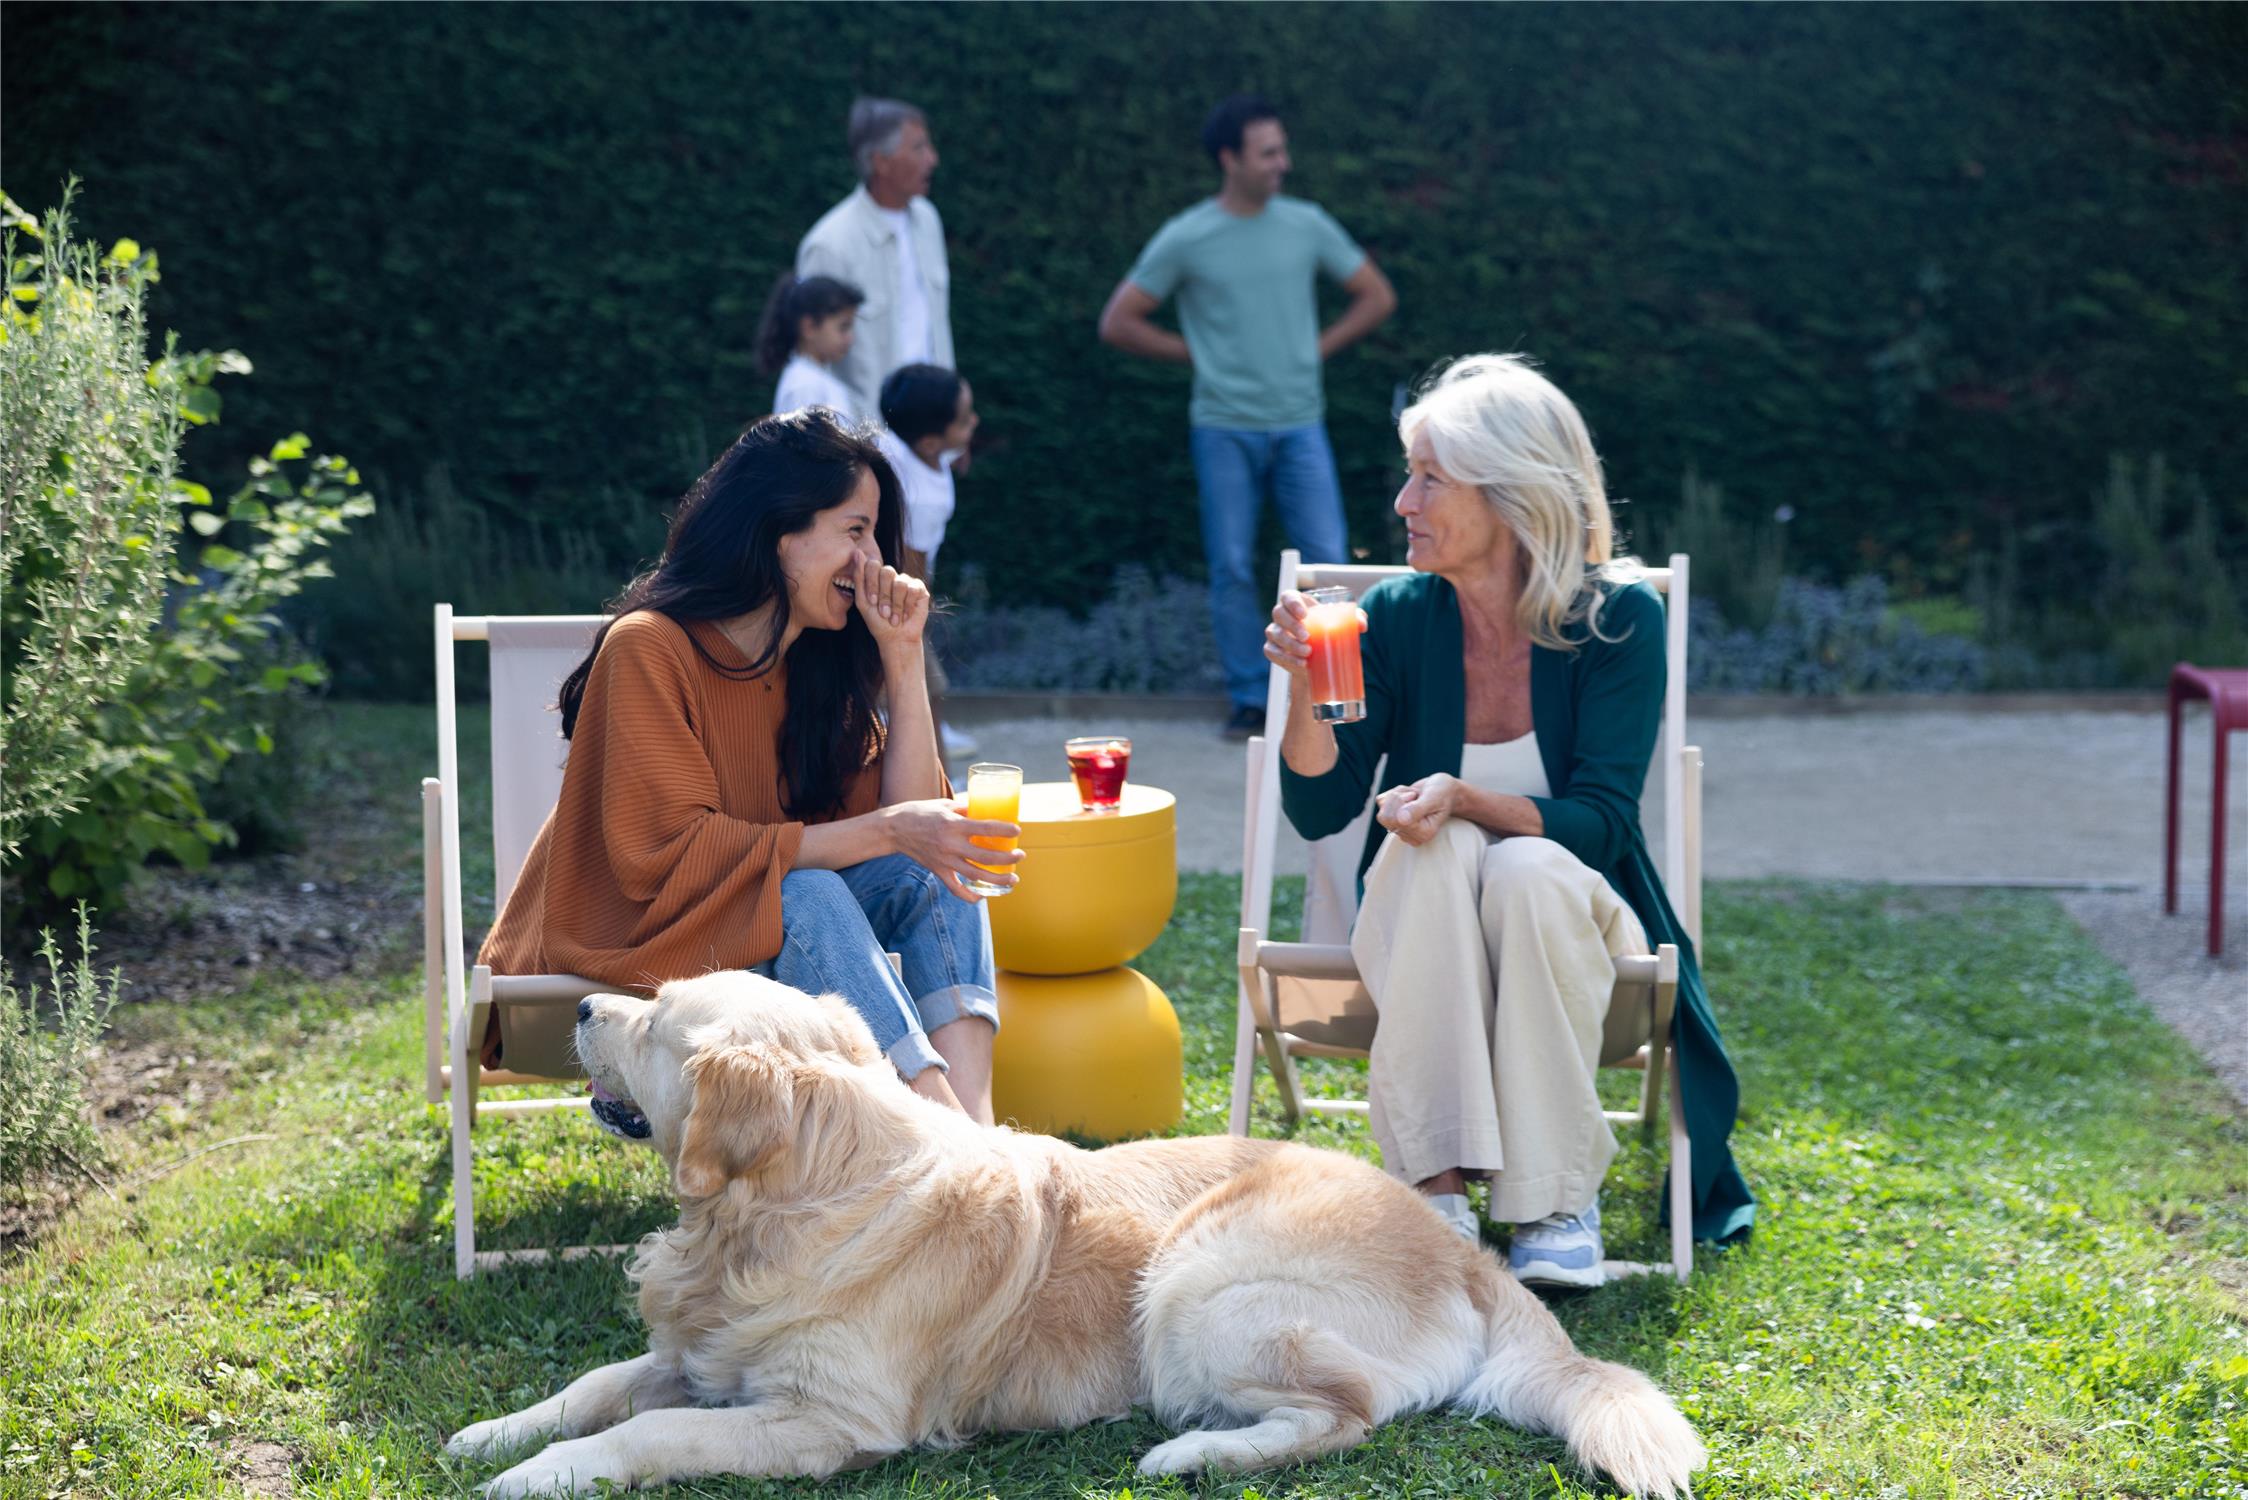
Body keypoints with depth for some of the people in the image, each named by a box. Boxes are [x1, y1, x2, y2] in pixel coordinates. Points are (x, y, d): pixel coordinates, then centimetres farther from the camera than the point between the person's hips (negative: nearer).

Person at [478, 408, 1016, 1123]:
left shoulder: (819, 659, 3)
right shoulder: (650, 648, -19)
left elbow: (904, 813, -3)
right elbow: (666, 856, -26)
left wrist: (902, 657, -11)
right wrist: (885, 832, -30)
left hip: (771, 916, 7)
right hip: (632, 941, -7)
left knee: (932, 871, -17)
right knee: (808, 896, -33)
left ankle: (978, 1130, -37)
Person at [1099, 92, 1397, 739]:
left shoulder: (1306, 225, 3)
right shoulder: (1185, 239, -3)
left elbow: (1377, 297, 15)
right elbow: (1117, 322, 2)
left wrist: (1318, 348, 5)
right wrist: (1193, 351, 0)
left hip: (1299, 425, 1)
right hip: (1224, 428, -1)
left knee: (1327, 560, -5)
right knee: (1232, 569, 2)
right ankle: (1249, 698, 12)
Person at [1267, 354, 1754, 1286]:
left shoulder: (1616, 618, -11)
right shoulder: (1397, 617, -5)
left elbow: (1599, 820, -16)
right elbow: (1320, 809, -5)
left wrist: (1466, 799, -32)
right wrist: (1306, 688, -23)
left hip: (1566, 912, -1)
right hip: (1422, 923, 2)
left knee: (1528, 869, -35)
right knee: (1435, 850, -32)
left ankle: (1557, 1199, -26)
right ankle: (1437, 1188, -34)